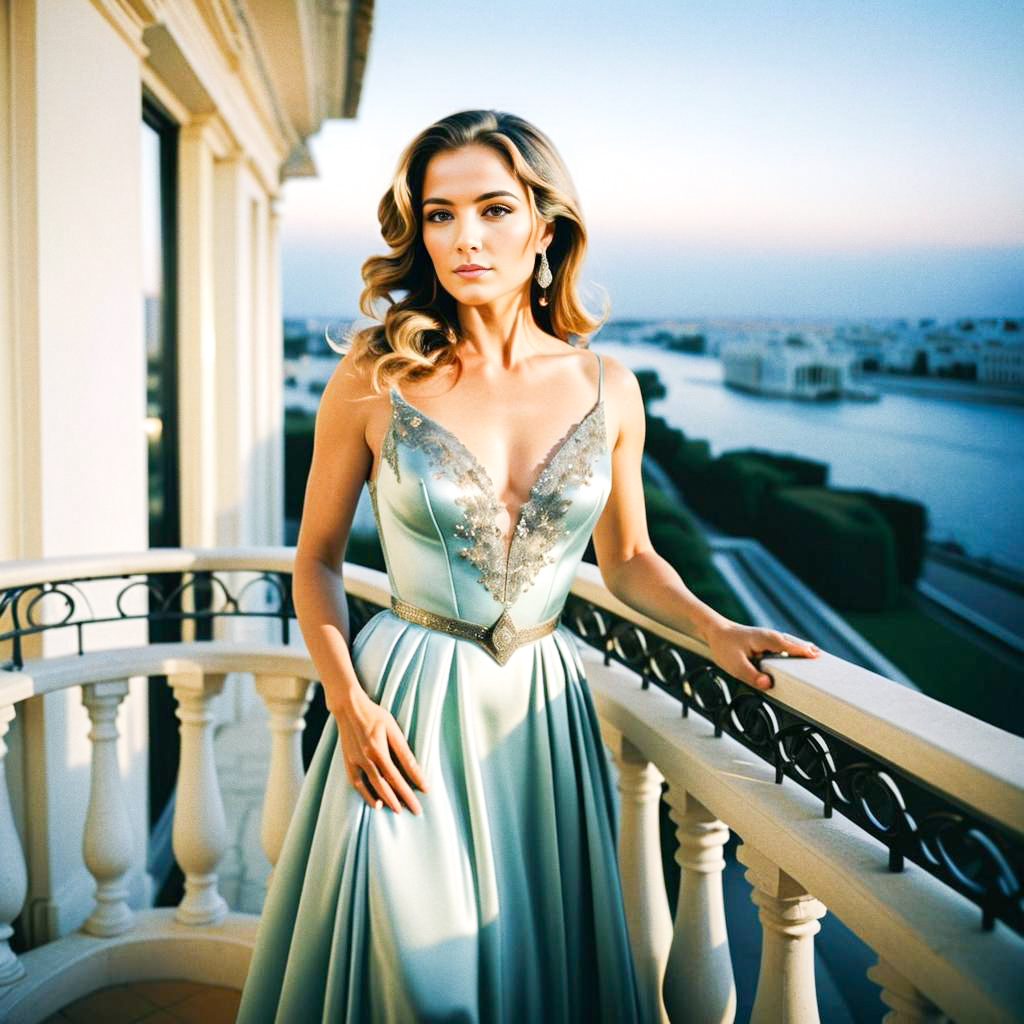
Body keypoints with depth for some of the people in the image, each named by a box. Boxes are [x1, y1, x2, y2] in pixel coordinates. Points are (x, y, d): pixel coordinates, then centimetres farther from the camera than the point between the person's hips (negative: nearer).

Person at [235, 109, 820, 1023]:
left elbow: (627, 558, 10)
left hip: (543, 706, 3)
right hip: (407, 708, -2)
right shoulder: (374, 381, -8)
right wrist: (349, 703, -11)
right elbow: (317, 556, 0)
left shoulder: (606, 389, -1)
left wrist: (711, 625, -6)